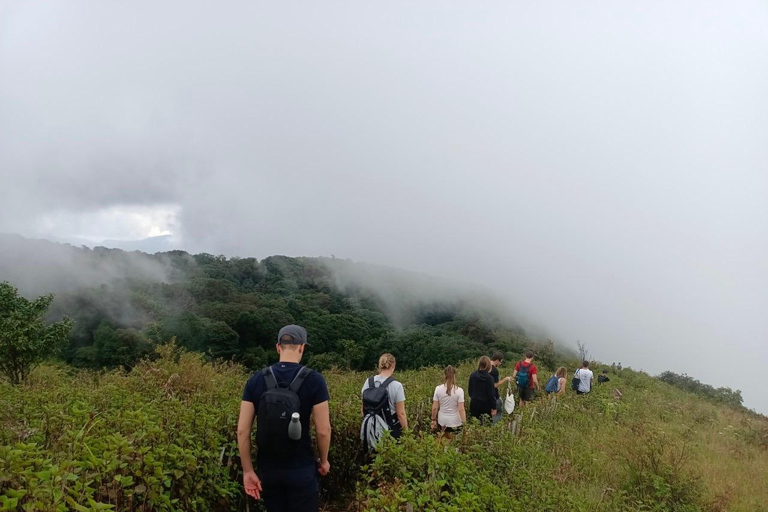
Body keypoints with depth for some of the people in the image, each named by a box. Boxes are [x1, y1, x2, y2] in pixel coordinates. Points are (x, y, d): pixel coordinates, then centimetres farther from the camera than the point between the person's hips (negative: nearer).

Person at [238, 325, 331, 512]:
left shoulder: (256, 380, -4)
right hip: (301, 470, -3)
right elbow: (323, 430, -12)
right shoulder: (314, 380, -13)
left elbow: (242, 430, -6)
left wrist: (248, 470, 2)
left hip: (267, 469, 3)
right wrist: (323, 461, 5)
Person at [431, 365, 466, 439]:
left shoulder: (438, 389, -7)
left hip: (442, 421, 2)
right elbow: (461, 409, -13)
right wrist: (465, 424, -6)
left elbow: (434, 408, -2)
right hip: (455, 422, -2)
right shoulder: (459, 390, -12)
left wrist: (434, 420, 10)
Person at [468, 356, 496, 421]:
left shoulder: (472, 375, -2)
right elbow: (491, 394, -12)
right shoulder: (489, 378, -14)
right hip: (485, 405, -4)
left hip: (474, 404, 4)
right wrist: (494, 408, -5)